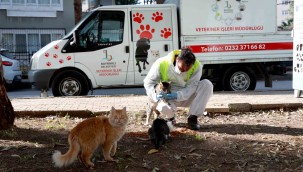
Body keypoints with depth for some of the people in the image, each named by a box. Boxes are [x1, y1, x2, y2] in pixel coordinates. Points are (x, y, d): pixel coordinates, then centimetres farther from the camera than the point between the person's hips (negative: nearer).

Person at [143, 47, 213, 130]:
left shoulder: (197, 66, -17)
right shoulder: (162, 64, -20)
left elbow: (191, 87, -19)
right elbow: (148, 82, -12)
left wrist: (177, 95, -37)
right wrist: (155, 96, -31)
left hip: (186, 97, 3)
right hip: (167, 97, -2)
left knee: (207, 84, -23)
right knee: (164, 108, -39)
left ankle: (193, 118, -14)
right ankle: (170, 117, 3)